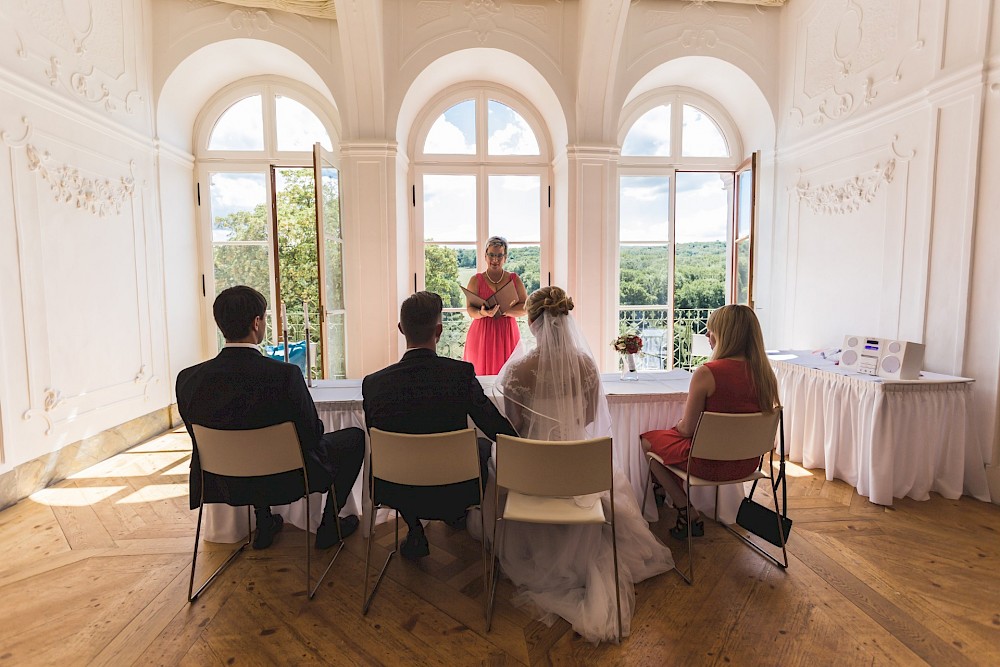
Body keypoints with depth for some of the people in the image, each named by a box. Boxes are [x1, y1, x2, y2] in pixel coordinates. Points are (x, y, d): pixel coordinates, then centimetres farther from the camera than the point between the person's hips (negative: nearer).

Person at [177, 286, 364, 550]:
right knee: (354, 437, 14)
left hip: (228, 484, 5)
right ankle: (329, 527, 23)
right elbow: (312, 433, -16)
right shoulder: (285, 374, -29)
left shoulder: (188, 379, -15)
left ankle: (264, 524, 39)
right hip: (286, 481, -5)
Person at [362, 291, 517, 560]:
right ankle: (456, 515, 48)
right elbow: (500, 431, -13)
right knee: (483, 443, 28)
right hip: (456, 493, -1)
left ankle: (415, 531, 27)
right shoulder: (462, 373, -22)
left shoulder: (373, 383, -17)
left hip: (395, 494, 1)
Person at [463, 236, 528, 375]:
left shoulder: (514, 279, 9)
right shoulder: (476, 280, 6)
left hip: (507, 334, 1)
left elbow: (525, 307, -1)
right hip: (481, 334, -1)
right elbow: (470, 310, -3)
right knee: (480, 373, -2)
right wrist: (482, 313, -24)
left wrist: (502, 311, -15)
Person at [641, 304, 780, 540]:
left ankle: (689, 516, 21)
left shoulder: (706, 374, -25)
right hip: (747, 463, 7)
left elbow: (688, 429, -17)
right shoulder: (765, 374, -7)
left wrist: (678, 424, 7)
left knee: (646, 440, 17)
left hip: (710, 463, -7)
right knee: (677, 435, 30)